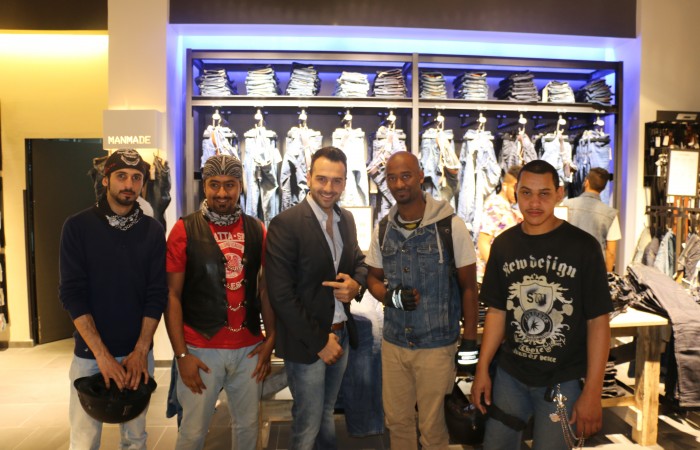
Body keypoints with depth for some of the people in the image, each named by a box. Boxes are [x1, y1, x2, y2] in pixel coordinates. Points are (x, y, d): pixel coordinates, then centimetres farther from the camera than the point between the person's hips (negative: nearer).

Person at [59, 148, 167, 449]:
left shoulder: (152, 231, 1)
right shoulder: (78, 226, -4)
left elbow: (157, 293, -3)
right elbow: (72, 293, -10)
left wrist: (140, 350, -12)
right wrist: (102, 354, -17)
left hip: (138, 352, 2)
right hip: (89, 353, -1)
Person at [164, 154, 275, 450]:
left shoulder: (256, 230, 3)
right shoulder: (185, 229, -6)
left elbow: (265, 288, 8)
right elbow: (172, 295, -5)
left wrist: (270, 338, 1)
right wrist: (181, 354, -9)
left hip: (249, 348, 3)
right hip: (201, 350, -2)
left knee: (248, 425, 16)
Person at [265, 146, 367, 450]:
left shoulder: (346, 219, 4)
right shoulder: (285, 224, -18)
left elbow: (359, 262, 16)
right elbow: (281, 295, -20)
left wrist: (356, 285, -8)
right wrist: (319, 340, -15)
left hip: (341, 334, 6)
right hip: (306, 340, -6)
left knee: (326, 414, 24)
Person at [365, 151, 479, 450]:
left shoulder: (451, 226, -11)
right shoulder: (383, 229, 1)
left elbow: (468, 287, -4)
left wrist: (470, 342, -5)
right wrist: (391, 297, -11)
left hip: (437, 344, -3)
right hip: (393, 342, 4)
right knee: (396, 420, 18)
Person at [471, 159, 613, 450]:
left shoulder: (582, 246, -12)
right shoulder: (503, 244, 0)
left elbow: (598, 321, -10)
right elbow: (496, 311, 5)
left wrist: (592, 392, -12)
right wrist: (482, 369, 2)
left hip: (562, 380, -3)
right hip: (510, 375, 4)